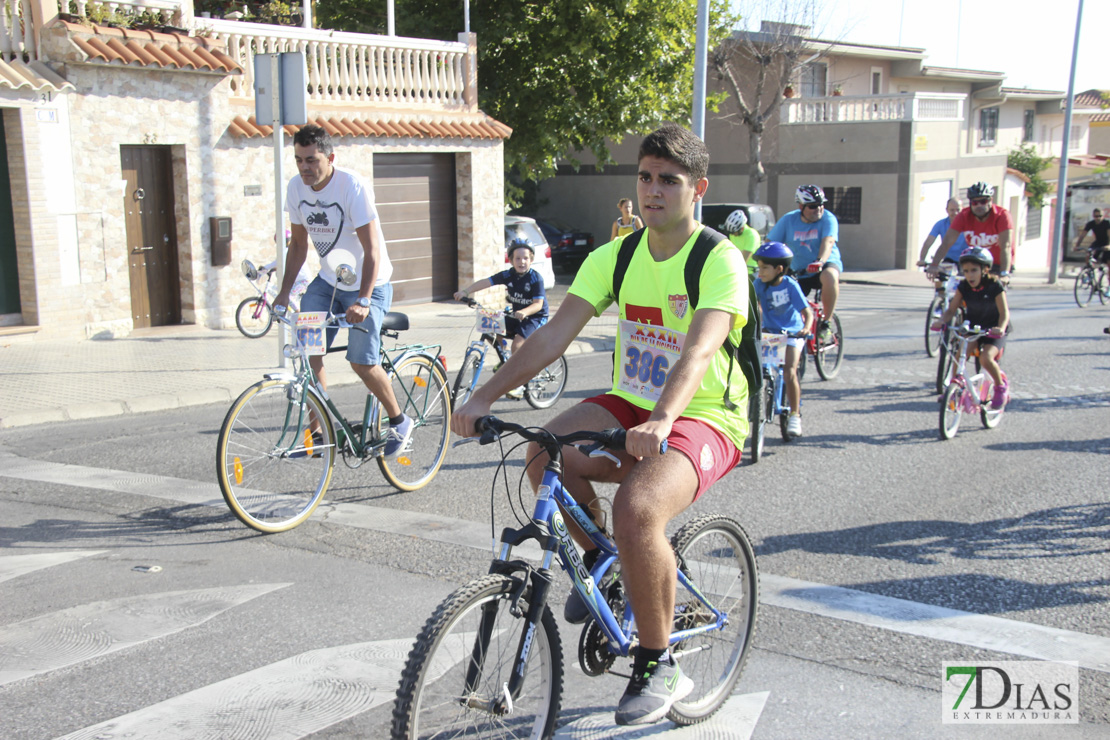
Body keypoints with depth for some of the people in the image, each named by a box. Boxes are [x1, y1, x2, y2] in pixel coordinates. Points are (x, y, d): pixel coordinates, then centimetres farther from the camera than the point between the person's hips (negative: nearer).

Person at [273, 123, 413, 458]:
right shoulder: (296, 188, -4)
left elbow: (372, 250, -26)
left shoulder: (353, 187, -22)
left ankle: (400, 422, 11)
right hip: (327, 282, 6)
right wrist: (284, 291, 0)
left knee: (362, 363, -13)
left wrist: (363, 301, -35)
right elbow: (298, 244, 8)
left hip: (369, 285, -6)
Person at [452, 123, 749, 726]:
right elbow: (553, 335, -6)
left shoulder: (720, 260, -13)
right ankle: (603, 560, 7)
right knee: (545, 454, -24)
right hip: (630, 404, 5)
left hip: (705, 417, -5)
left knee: (637, 509, -32)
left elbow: (699, 352, -30)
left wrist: (660, 421, -48)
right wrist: (483, 397, -17)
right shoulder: (615, 256, 3)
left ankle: (658, 667, -9)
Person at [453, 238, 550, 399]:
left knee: (518, 344, -25)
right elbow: (486, 282, -14)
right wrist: (465, 291, -26)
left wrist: (524, 312, -44)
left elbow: (538, 304, -25)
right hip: (516, 315, 6)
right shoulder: (508, 275, -6)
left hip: (536, 317, -6)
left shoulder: (536, 278, -18)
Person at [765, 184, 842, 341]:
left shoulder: (828, 219, -11)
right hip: (798, 272, 3)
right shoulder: (788, 220, -3)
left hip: (826, 265, -3)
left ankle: (825, 323, -24)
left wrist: (820, 261, -48)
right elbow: (770, 244, -7)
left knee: (830, 276, -38)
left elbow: (828, 242, -28)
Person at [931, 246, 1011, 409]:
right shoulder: (964, 287, -8)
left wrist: (1000, 328, -41)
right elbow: (951, 309, -9)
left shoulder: (995, 286, -18)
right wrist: (941, 321, -30)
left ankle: (1000, 385, 2)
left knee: (986, 358, -27)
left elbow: (1004, 313, -20)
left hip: (993, 330, -4)